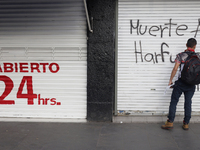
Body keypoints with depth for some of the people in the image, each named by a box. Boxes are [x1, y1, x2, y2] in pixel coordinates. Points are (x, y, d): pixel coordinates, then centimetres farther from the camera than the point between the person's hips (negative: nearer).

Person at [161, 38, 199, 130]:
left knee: (174, 102, 4)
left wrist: (170, 80, -4)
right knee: (188, 103, 11)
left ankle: (170, 122, 1)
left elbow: (175, 69, -11)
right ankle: (186, 124, 16)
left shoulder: (180, 56, -7)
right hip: (192, 84, 3)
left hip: (181, 83, -3)